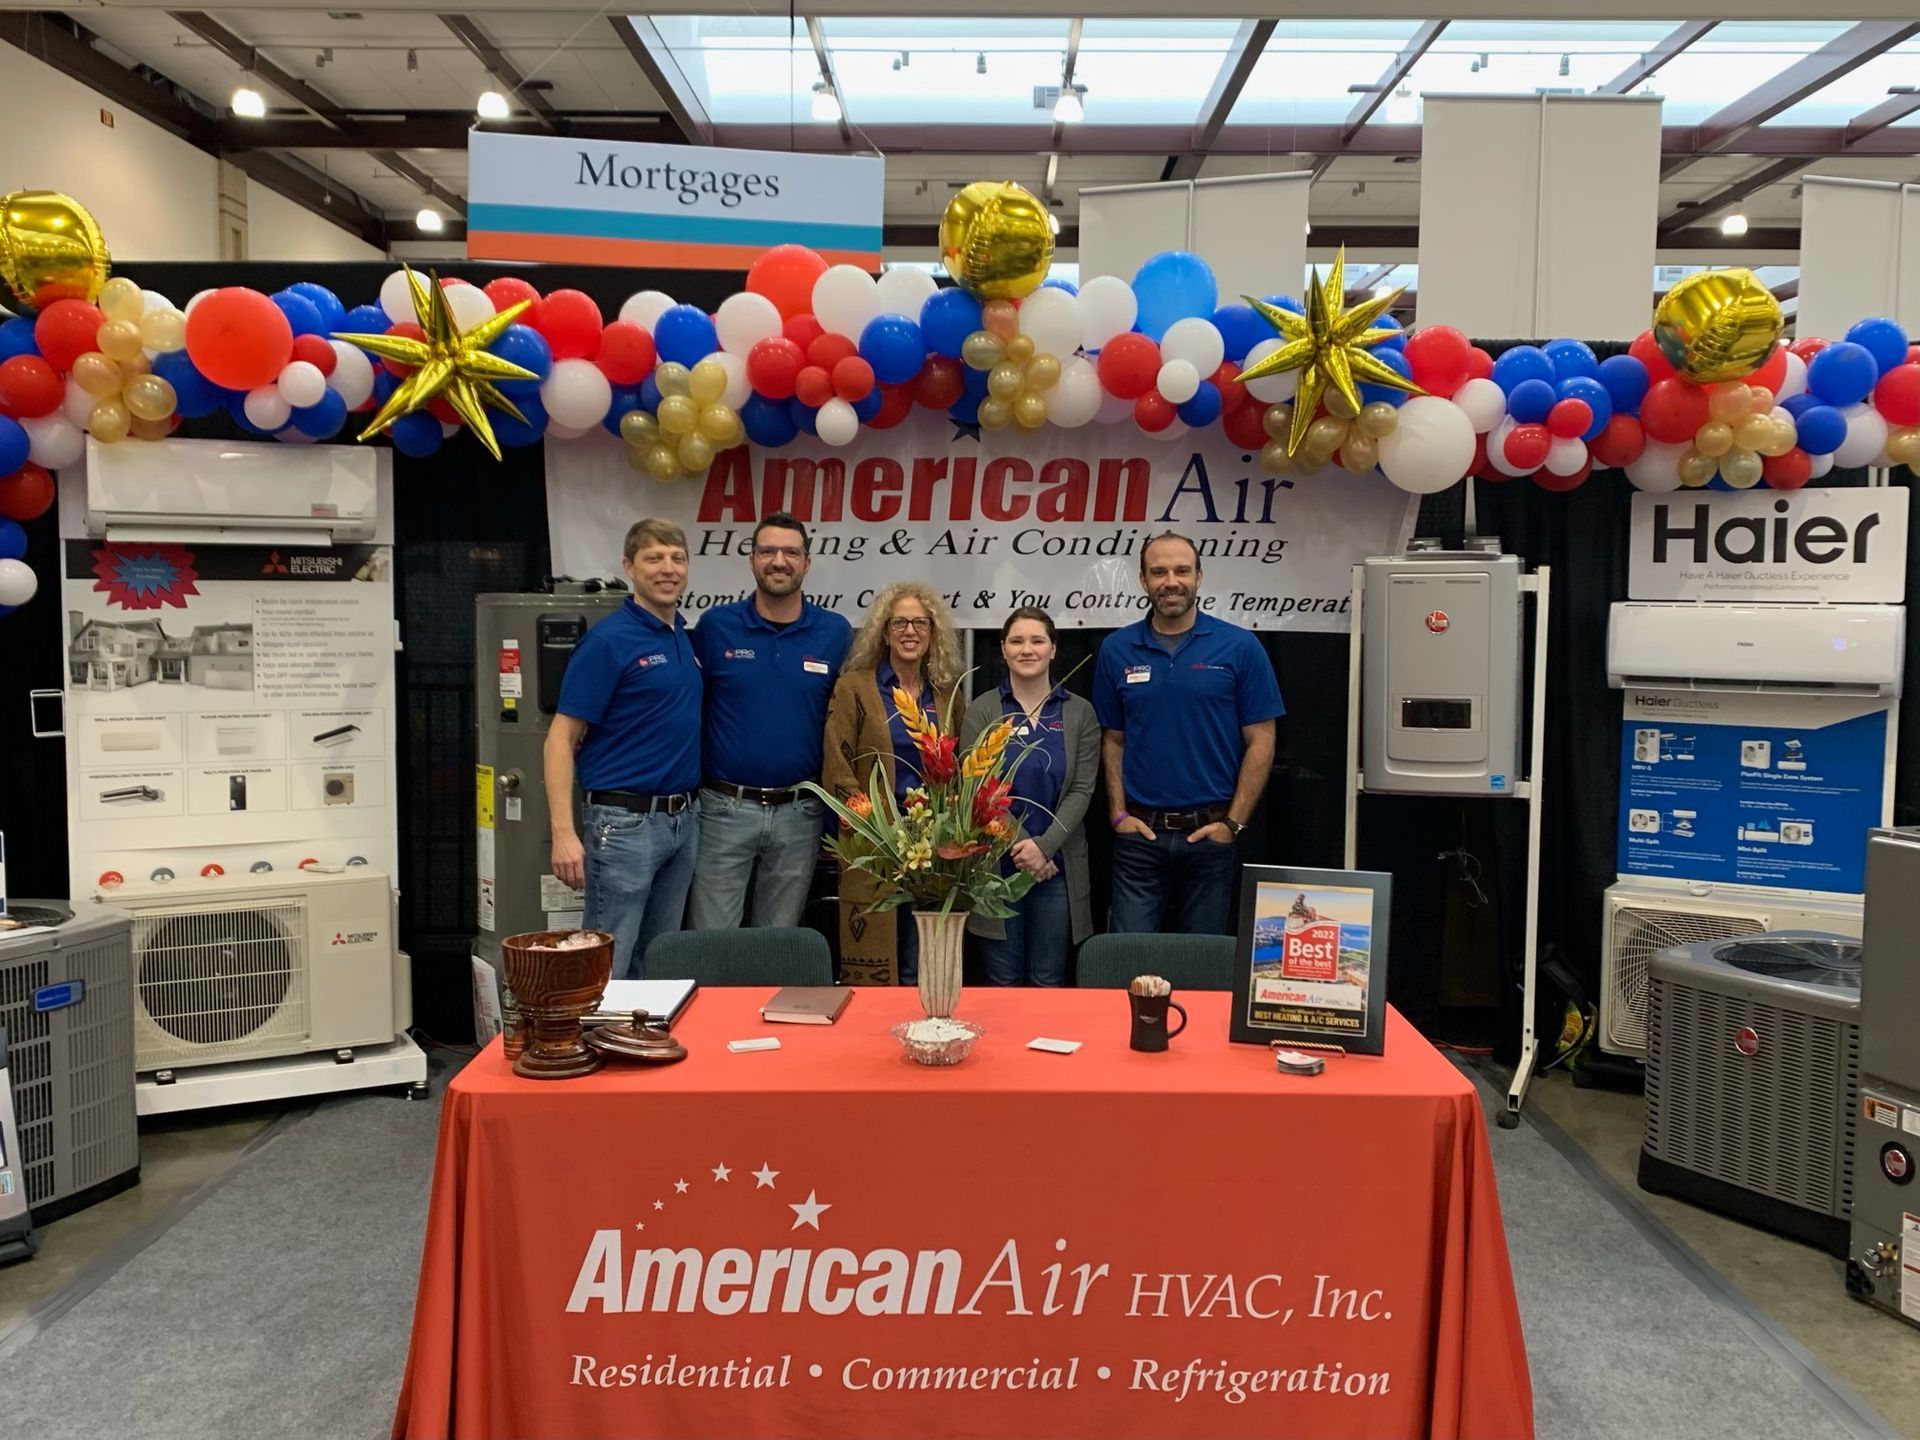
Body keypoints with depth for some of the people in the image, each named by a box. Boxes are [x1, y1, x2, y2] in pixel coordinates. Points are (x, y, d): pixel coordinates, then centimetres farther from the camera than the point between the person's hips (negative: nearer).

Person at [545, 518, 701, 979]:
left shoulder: (688, 638, 10)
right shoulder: (608, 641, -11)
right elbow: (561, 740, -13)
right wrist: (564, 833, -21)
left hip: (683, 820, 7)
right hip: (626, 821, -7)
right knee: (604, 968, -1)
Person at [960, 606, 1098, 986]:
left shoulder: (1079, 713, 5)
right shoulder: (981, 711, 1)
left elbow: (1082, 790, -2)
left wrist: (1044, 846, -14)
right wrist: (1018, 845, -14)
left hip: (1058, 865, 1)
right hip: (996, 863, -1)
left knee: (1048, 981, 7)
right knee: (1002, 981, 5)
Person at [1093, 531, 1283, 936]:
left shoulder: (1240, 648, -3)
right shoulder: (1117, 650, 4)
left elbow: (1260, 742, -2)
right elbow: (1113, 739, 9)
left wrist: (1234, 822, -7)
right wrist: (1119, 814, 0)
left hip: (1209, 832, -1)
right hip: (1140, 832, 1)